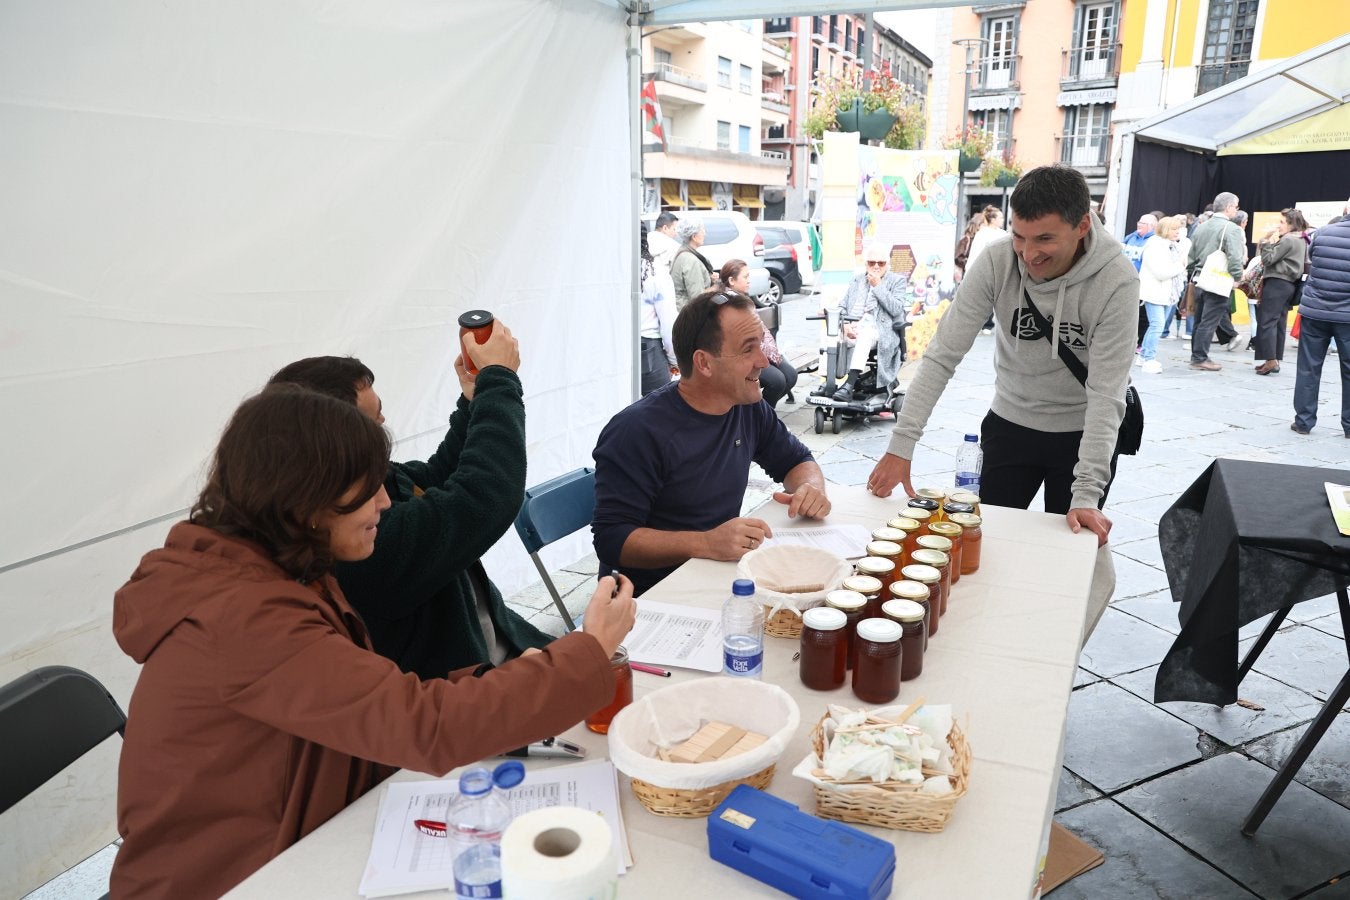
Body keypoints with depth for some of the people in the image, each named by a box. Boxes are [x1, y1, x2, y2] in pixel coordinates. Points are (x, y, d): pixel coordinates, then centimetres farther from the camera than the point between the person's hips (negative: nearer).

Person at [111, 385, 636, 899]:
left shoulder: (271, 574, 2)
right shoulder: (244, 621, -28)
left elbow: (385, 707, -1)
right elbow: (429, 728, -32)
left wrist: (504, 681, -14)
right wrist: (590, 652, -23)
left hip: (292, 851, 7)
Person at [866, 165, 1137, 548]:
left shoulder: (1116, 282, -24)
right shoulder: (997, 262, -20)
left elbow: (1106, 393, -24)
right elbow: (943, 355, -20)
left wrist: (1087, 494, -29)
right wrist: (900, 445, -27)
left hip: (1082, 433, -2)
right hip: (1010, 422, 2)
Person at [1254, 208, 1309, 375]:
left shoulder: (1288, 239, -13)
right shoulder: (1301, 241, 17)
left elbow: (1267, 260, -15)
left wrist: (1267, 240, -9)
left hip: (1277, 283, -10)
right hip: (1290, 284, 10)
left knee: (1267, 322, -10)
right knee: (1278, 323, 11)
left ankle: (1271, 361, -15)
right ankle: (1275, 360, 12)